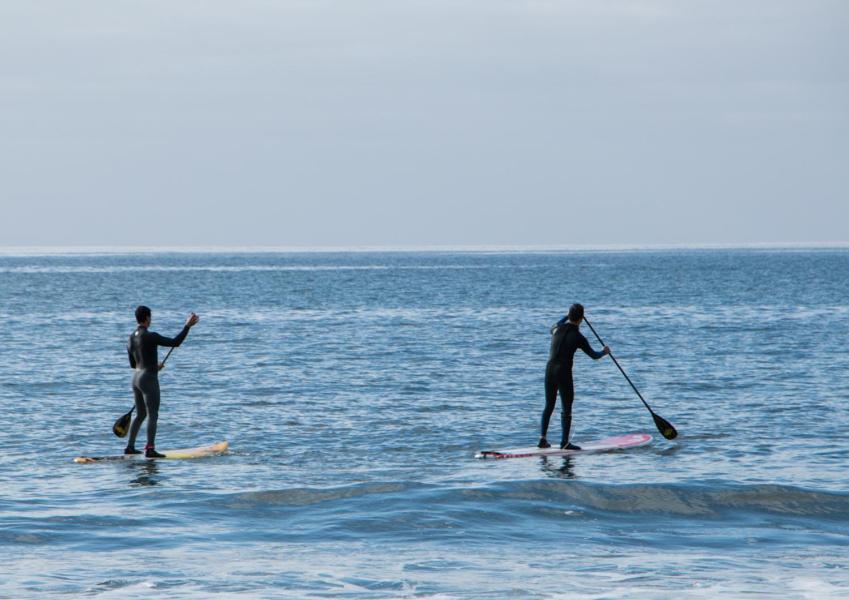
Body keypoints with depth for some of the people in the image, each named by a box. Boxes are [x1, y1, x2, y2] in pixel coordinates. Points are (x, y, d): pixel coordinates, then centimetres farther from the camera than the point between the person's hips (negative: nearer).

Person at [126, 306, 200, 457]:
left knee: (140, 415, 18)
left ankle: (130, 447, 20)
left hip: (136, 378, 8)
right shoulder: (150, 337, -16)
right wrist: (187, 326, -13)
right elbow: (175, 342, -19)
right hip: (149, 379, -8)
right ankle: (150, 449, -12)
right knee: (152, 415, -6)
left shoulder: (131, 338, 9)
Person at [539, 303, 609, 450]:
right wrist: (604, 352, 22)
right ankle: (565, 442, 1)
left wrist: (568, 316, 40)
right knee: (566, 409, 2)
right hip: (564, 372, -6)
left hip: (550, 370, 6)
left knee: (549, 406, 16)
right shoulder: (578, 337, -9)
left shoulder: (557, 328, 4)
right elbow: (593, 355, 2)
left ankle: (542, 439, 15)